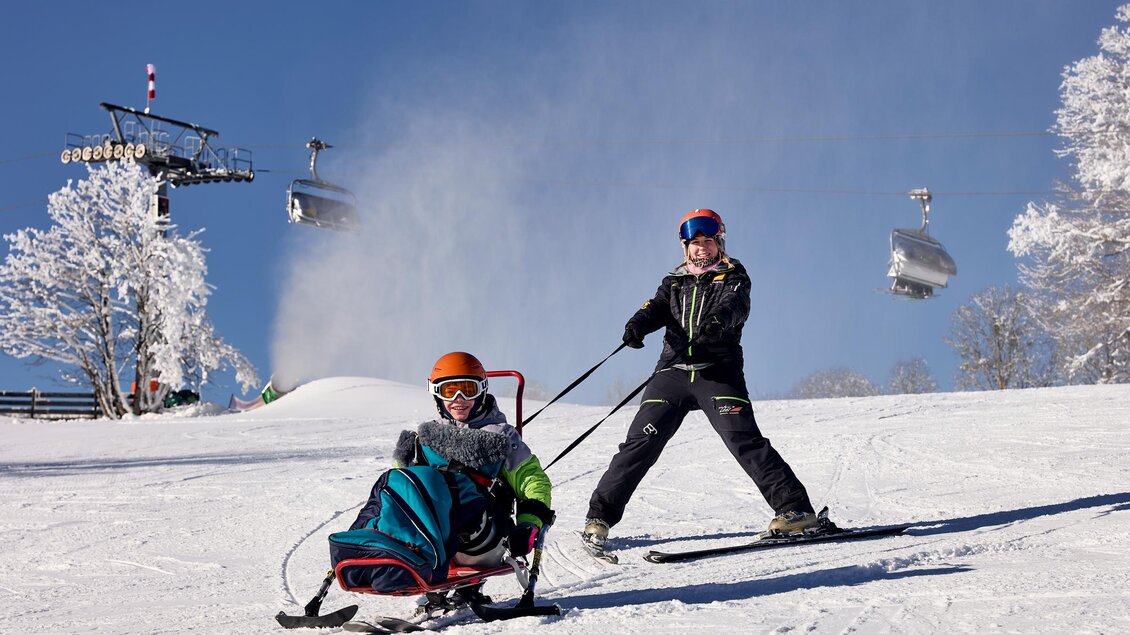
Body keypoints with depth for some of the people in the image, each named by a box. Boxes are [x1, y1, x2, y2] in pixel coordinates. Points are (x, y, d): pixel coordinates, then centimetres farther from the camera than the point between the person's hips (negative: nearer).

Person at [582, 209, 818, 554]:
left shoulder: (733, 277, 10)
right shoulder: (675, 282, 20)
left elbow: (736, 306, -11)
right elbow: (656, 308, 3)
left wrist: (720, 317, -36)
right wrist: (638, 324, -22)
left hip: (718, 373, -3)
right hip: (673, 372, 3)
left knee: (745, 441, -16)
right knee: (640, 443, -5)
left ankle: (795, 509, -14)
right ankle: (600, 516, 1)